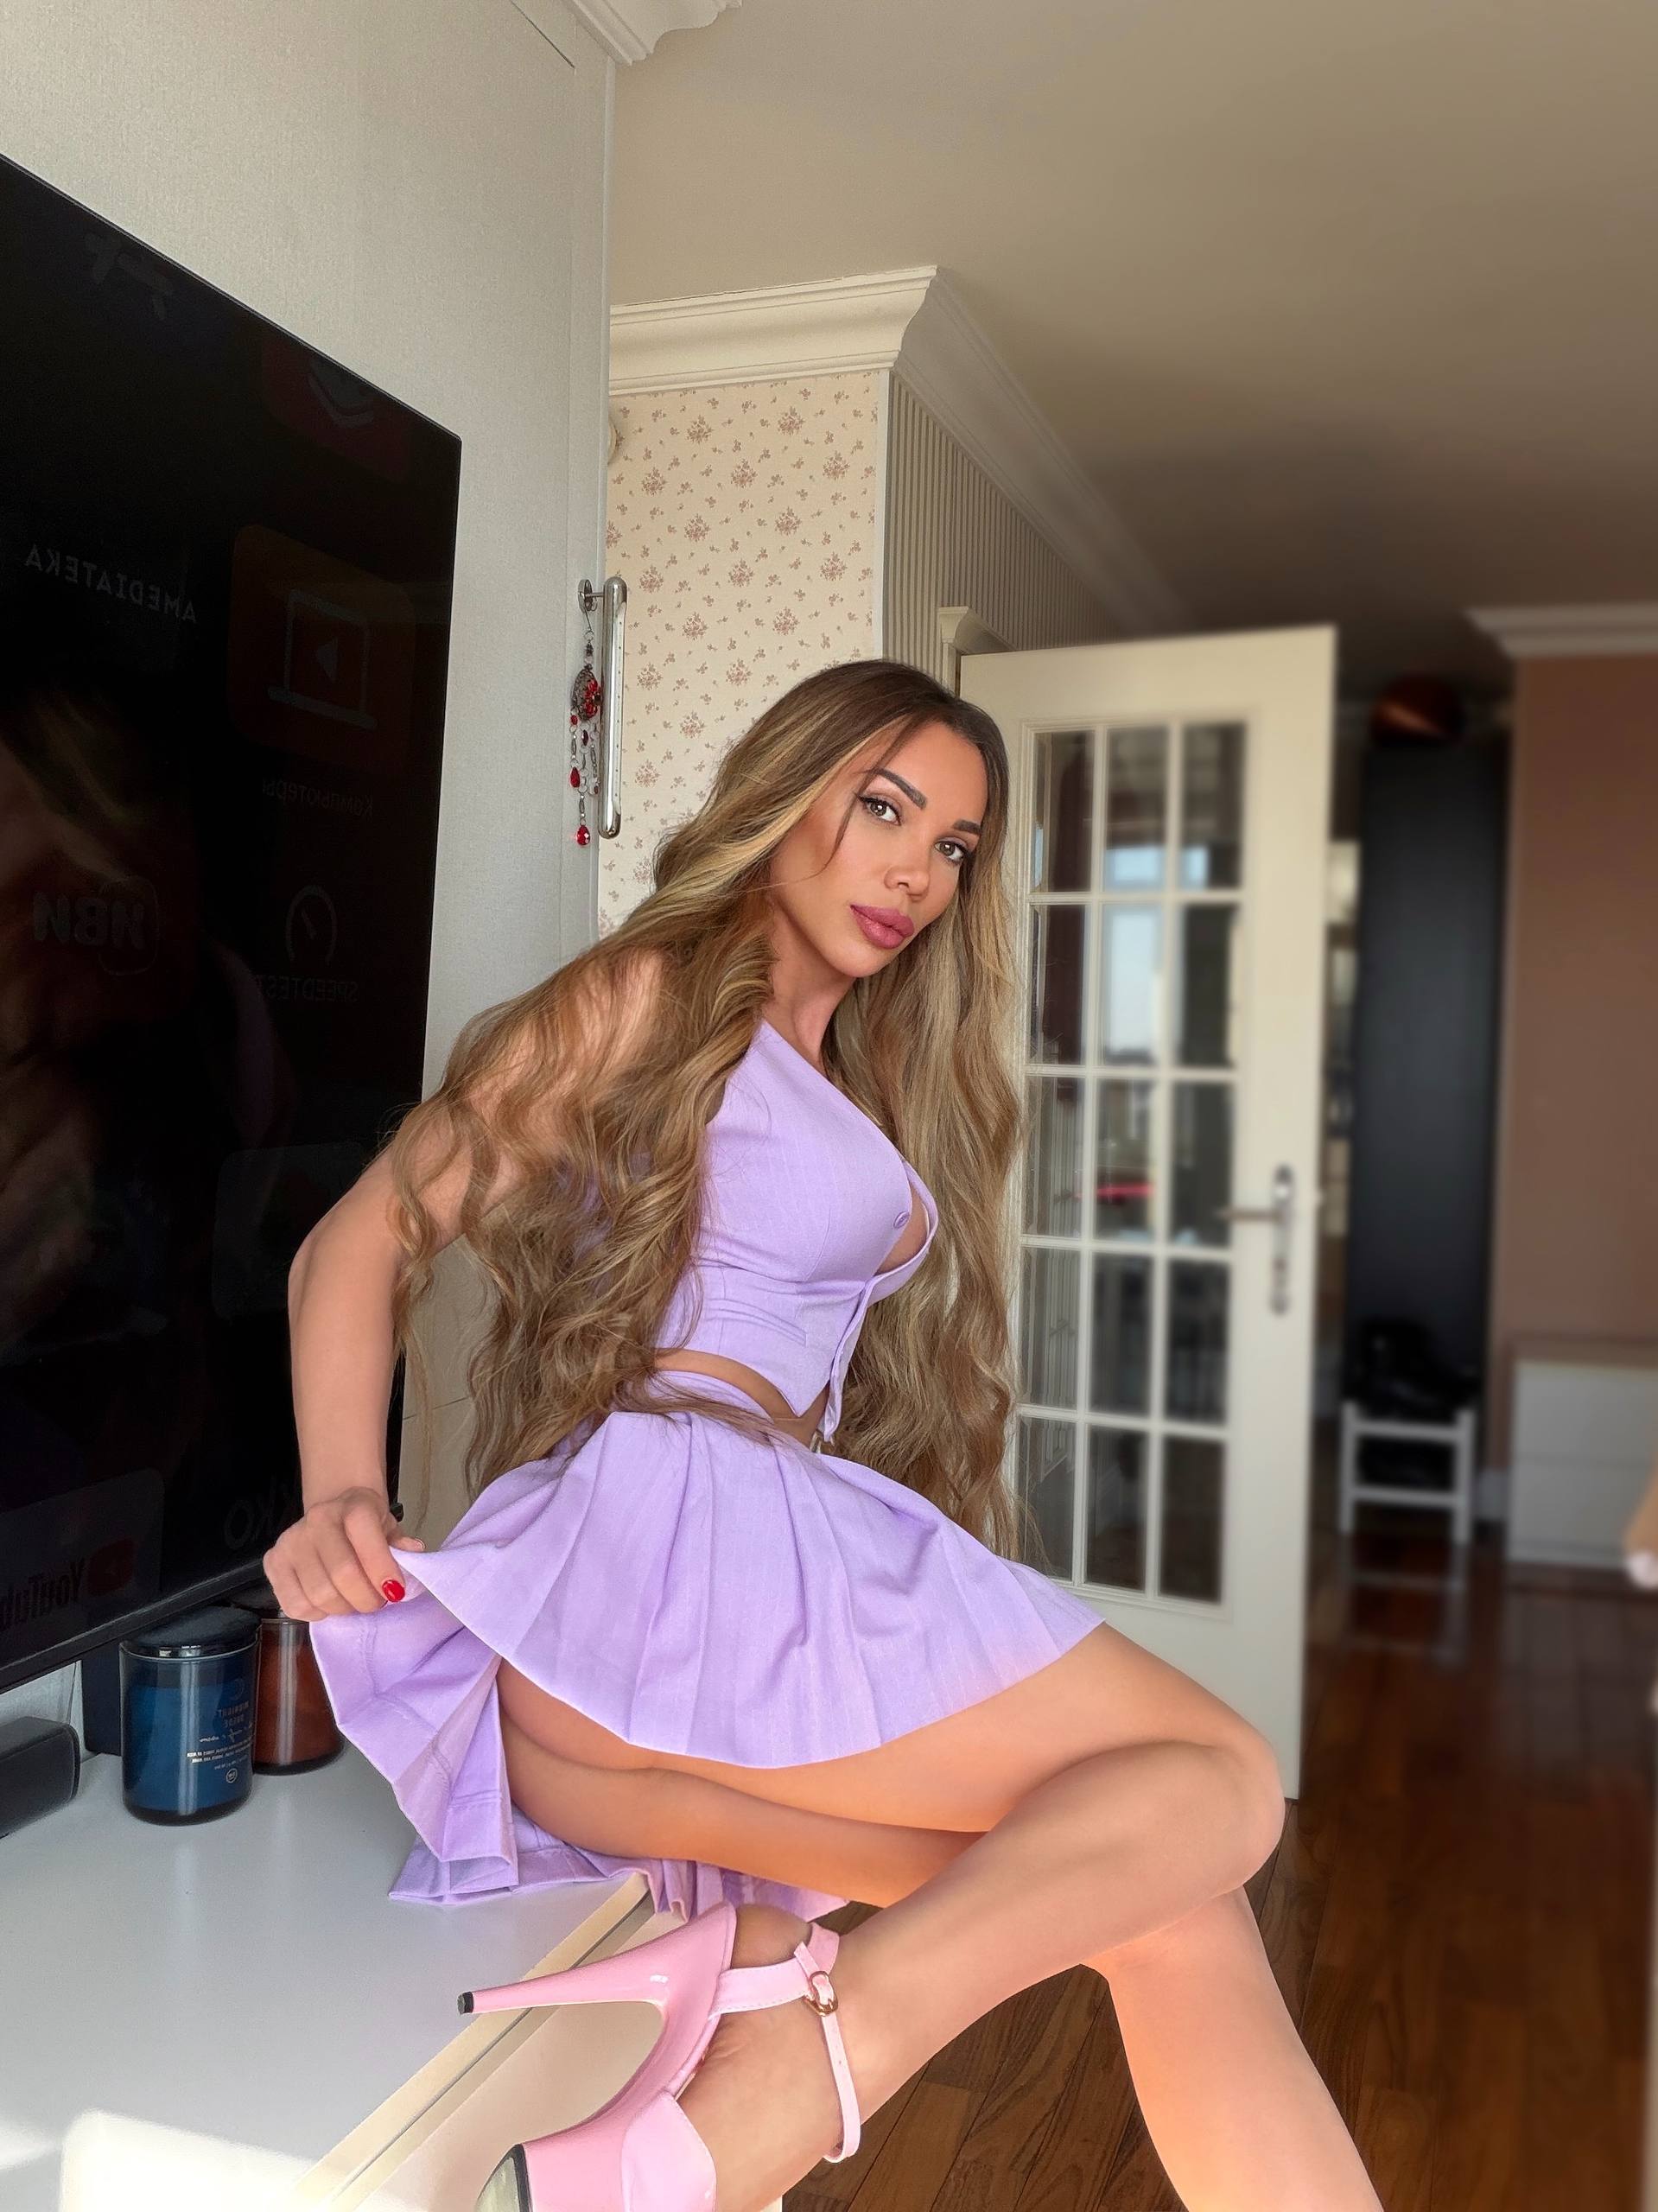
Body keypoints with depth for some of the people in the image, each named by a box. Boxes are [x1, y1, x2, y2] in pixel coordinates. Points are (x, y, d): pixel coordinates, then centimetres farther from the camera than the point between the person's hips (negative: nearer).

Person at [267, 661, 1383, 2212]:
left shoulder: (871, 1084, 29)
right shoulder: (653, 996, 6)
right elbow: (365, 1241, 1)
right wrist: (345, 1498, -14)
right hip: (662, 1528, -7)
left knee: (1170, 1911, -7)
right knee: (1214, 1781, -16)